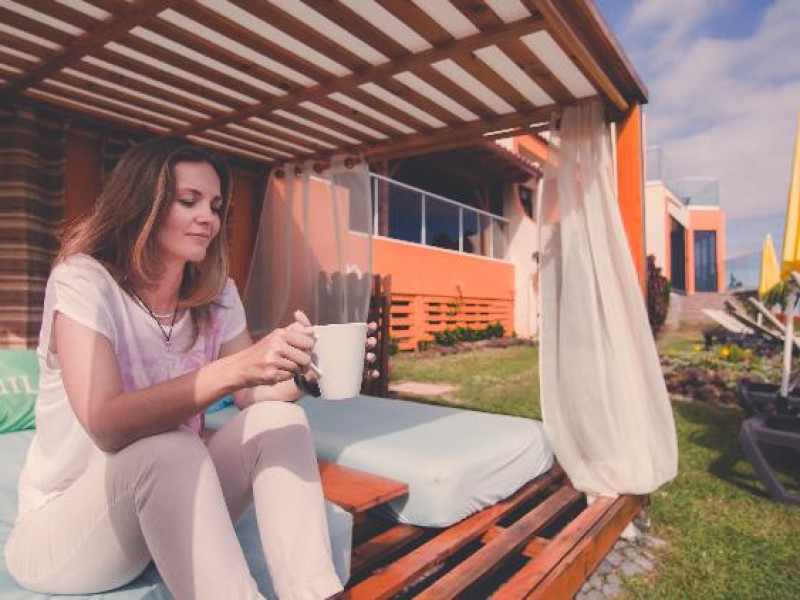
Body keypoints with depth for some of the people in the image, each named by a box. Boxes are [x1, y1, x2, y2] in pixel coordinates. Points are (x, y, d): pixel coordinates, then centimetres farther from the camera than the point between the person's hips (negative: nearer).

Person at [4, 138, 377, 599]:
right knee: (168, 450, -36)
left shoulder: (217, 293, -1)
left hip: (169, 501, 5)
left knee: (280, 419, -19)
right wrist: (236, 368, -42)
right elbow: (107, 425, -32)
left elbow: (255, 396, -4)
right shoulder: (82, 280, -18)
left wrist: (304, 369, -25)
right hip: (61, 527, -4)